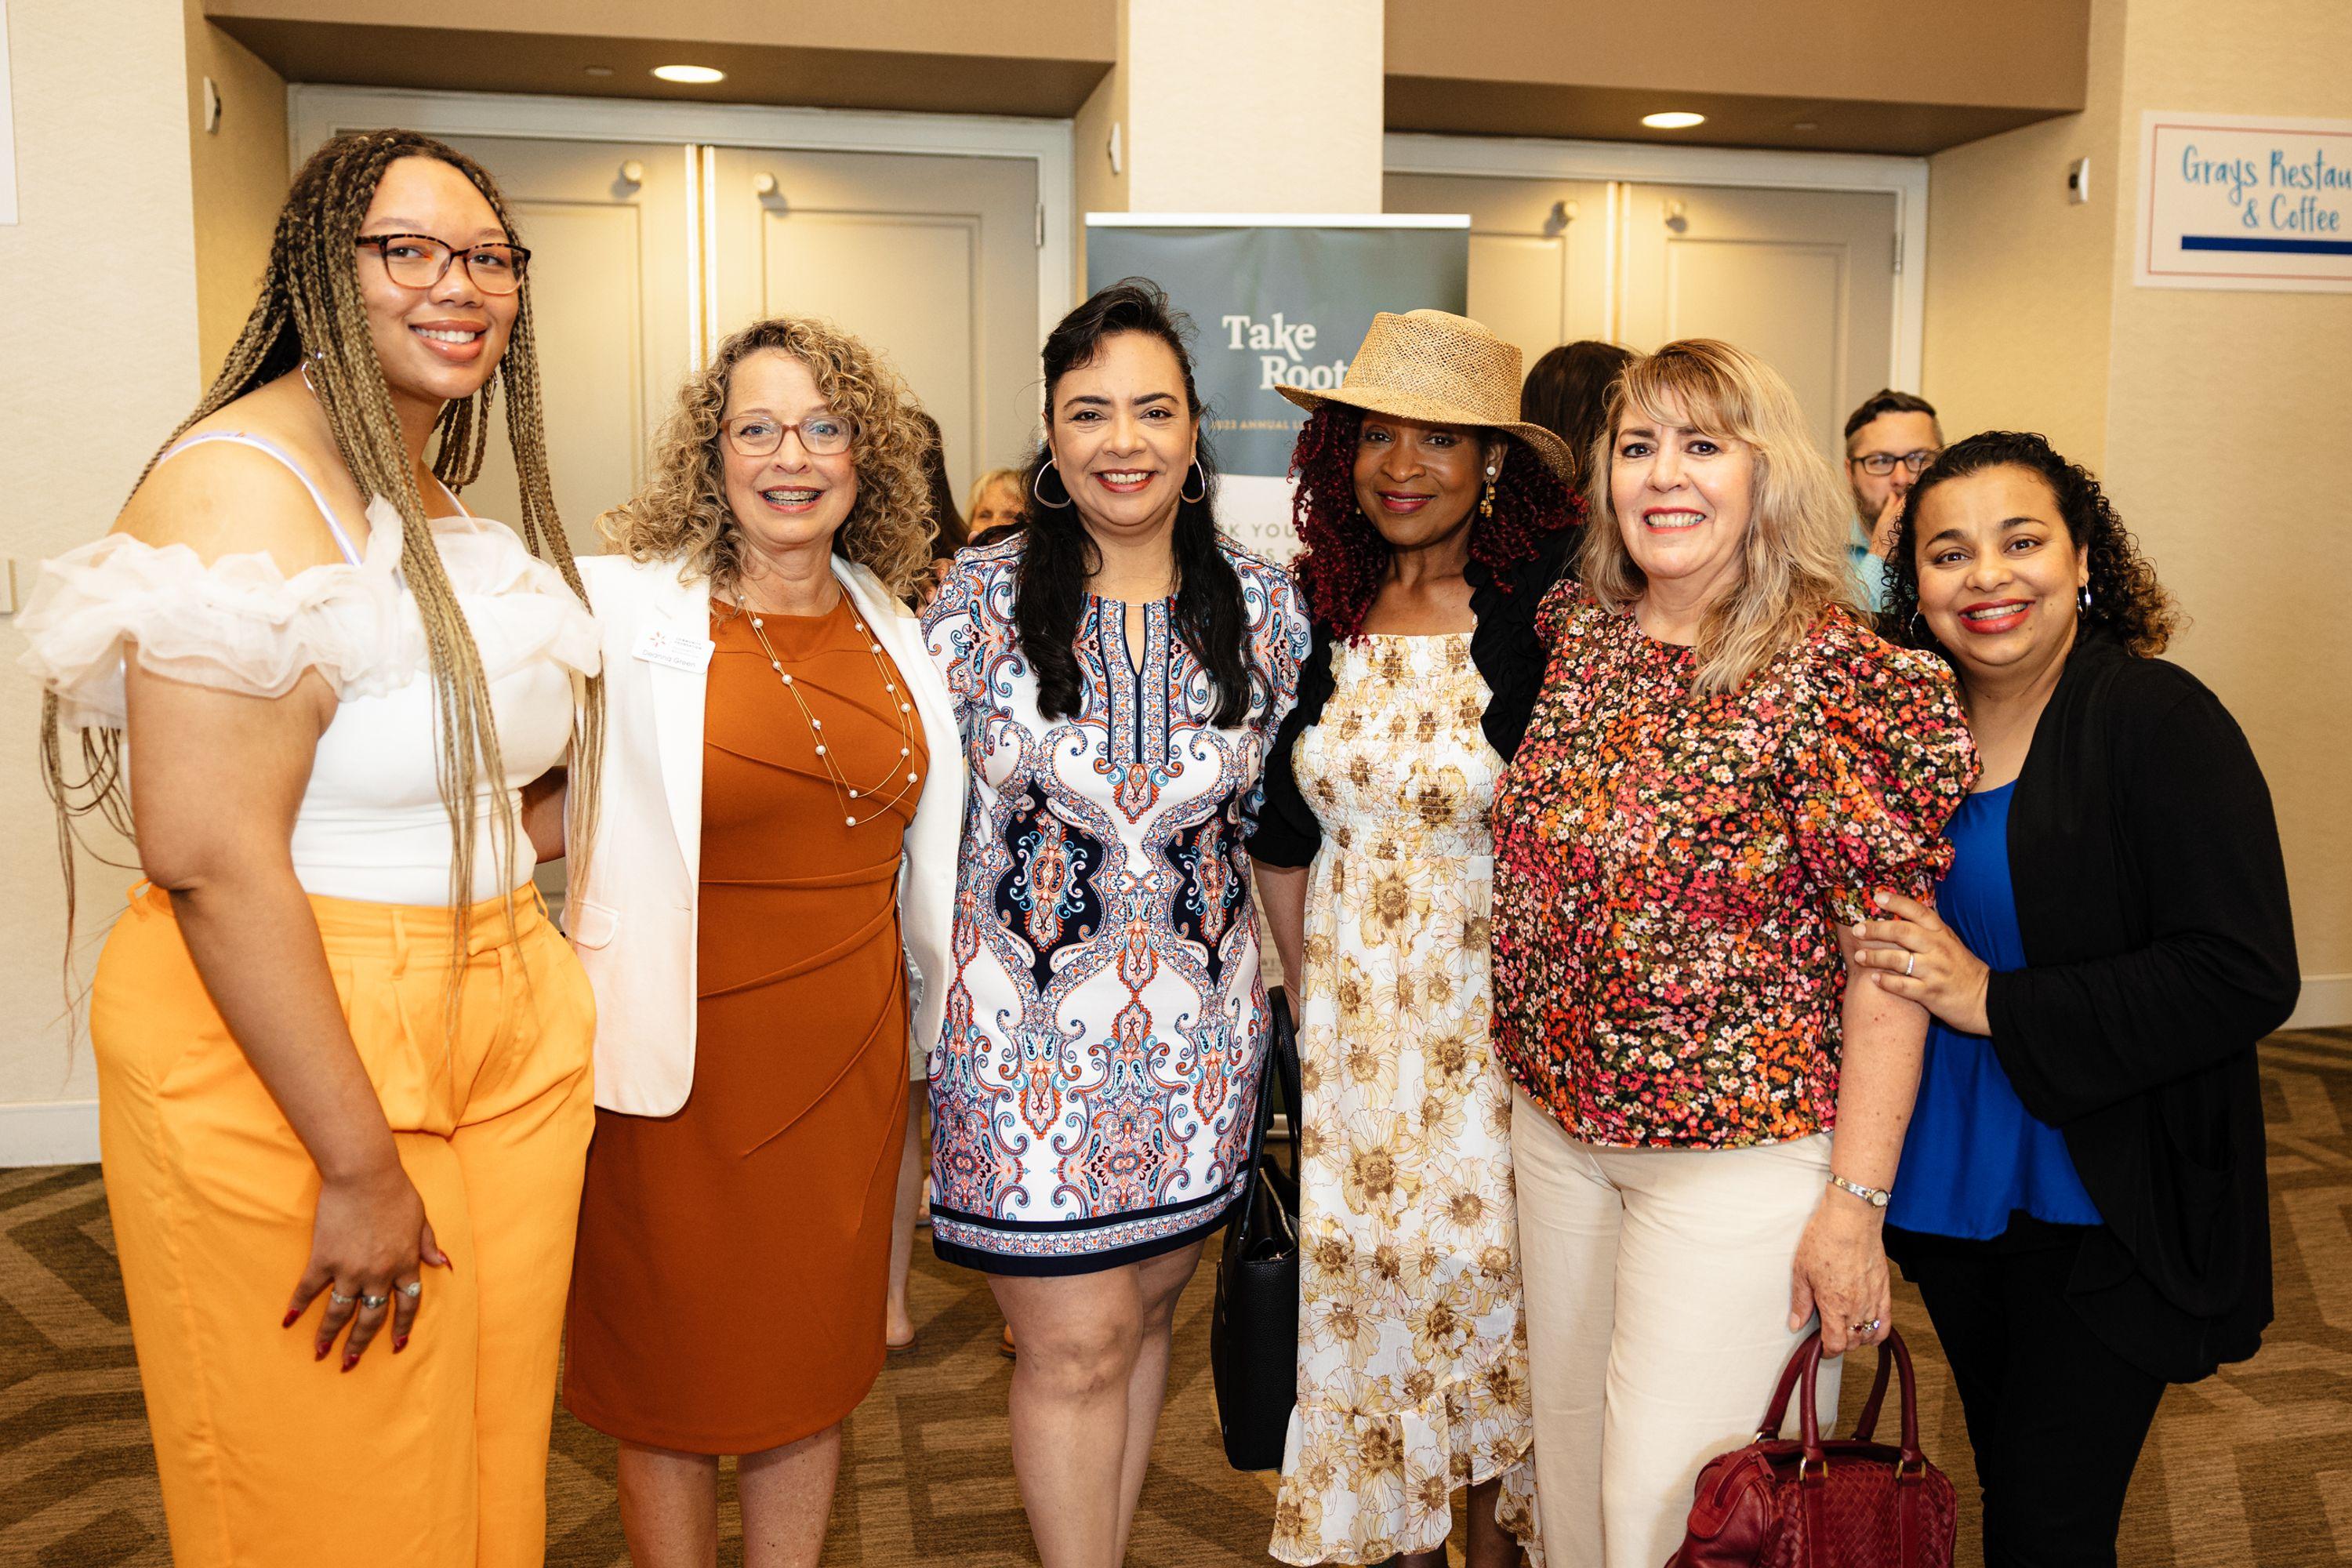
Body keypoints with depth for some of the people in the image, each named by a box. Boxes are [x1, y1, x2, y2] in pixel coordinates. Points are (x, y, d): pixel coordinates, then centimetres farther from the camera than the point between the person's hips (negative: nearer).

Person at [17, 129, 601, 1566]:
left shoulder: (448, 502, 12)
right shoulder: (246, 488, -16)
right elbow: (208, 854, -23)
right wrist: (359, 1163, -21)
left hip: (498, 1036, 8)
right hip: (285, 1057, -8)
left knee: (495, 1446, 18)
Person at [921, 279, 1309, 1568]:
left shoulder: (1261, 606, 2)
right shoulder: (983, 598, -5)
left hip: (1199, 1029, 3)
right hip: (1029, 1029, -2)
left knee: (1145, 1313, 16)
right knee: (1075, 1345, 3)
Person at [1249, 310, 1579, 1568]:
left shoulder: (1548, 604, -12)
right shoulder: (1316, 608, 1)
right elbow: (1280, 837, 8)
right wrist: (1309, 992, 9)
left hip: (1497, 1004, -3)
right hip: (1351, 1011, 4)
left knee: (1488, 1272, 9)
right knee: (1364, 1273, 12)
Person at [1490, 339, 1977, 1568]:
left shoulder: (1838, 678, -16)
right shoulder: (1580, 637, 2)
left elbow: (1890, 968, -16)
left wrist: (1855, 1203, -16)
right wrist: (1536, 1070, 12)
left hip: (1741, 1155, -6)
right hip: (1558, 1128, 6)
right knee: (1570, 1455, 20)